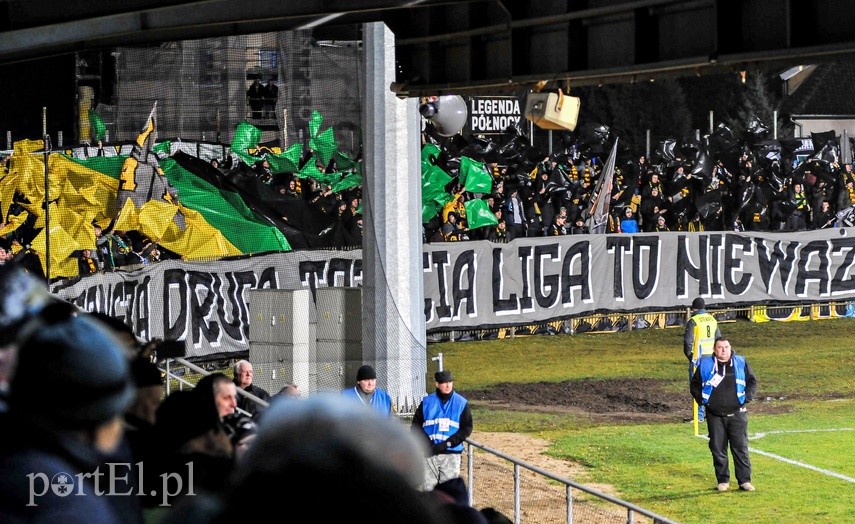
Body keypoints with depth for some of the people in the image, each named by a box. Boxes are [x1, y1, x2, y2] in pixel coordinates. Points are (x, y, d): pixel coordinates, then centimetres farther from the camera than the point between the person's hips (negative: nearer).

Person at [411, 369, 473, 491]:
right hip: (429, 454, 1)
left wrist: (446, 444, -12)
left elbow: (467, 429, -1)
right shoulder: (427, 402, 5)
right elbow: (416, 425, 4)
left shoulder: (462, 403, 3)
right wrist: (428, 444, -11)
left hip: (451, 454, -1)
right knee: (428, 488, 1)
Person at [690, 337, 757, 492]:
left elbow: (752, 381, 12)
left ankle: (744, 480, 3)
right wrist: (701, 400, -1)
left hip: (737, 414, 0)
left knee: (740, 448, -1)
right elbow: (695, 385, 12)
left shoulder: (740, 363, 5)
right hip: (715, 416, 0)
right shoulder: (705, 365, 4)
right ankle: (723, 480, 13)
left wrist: (746, 397, -2)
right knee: (718, 449, 3)